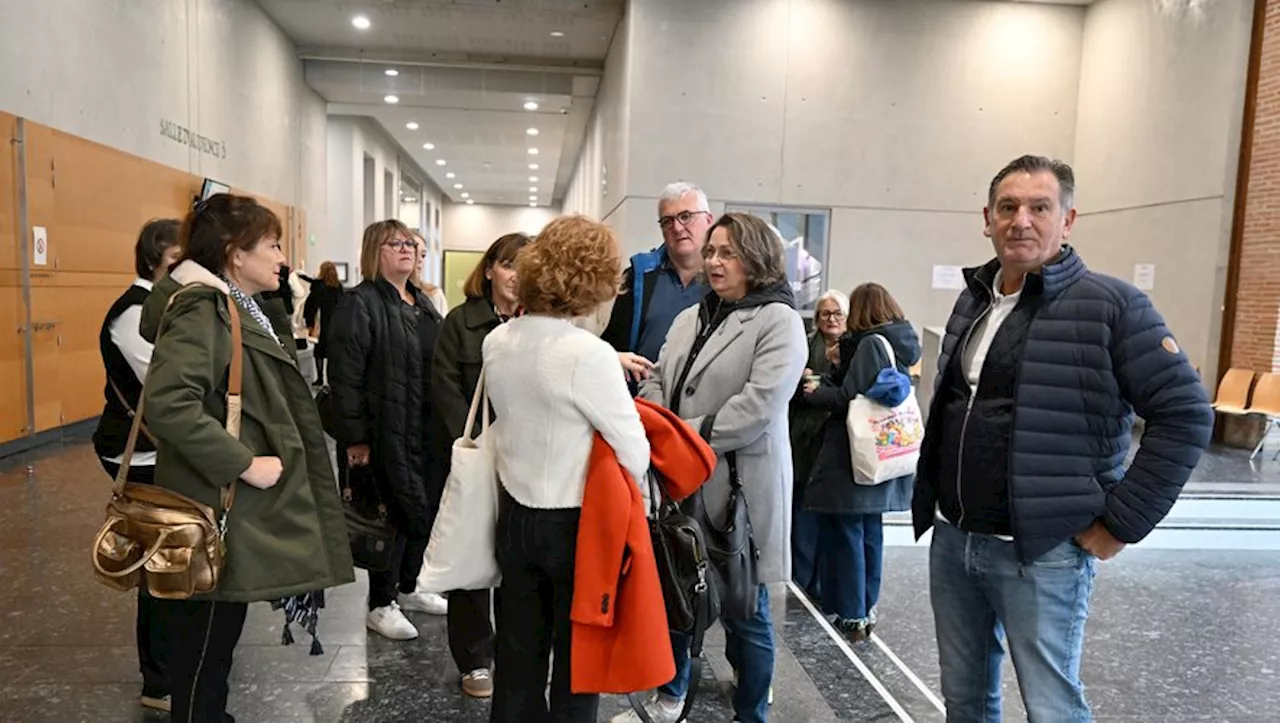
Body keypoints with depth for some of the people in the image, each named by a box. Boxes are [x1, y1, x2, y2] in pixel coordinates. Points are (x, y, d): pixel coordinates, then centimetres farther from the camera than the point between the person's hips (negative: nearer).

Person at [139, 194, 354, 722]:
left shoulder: (243, 311, 14)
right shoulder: (201, 309, -16)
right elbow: (167, 404, -30)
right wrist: (243, 464, -25)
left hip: (243, 509, 9)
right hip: (220, 511, -9)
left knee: (214, 652, 20)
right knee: (201, 655, 4)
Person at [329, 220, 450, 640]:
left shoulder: (423, 305, 17)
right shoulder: (360, 304, -9)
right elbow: (344, 376, -15)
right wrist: (355, 437, -19)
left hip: (426, 432, 8)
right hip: (386, 434, -7)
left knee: (427, 510, 13)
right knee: (396, 514, 0)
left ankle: (407, 588, 34)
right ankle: (381, 606, 19)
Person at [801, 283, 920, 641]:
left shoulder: (871, 343, -15)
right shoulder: (901, 346, 10)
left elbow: (849, 397, -18)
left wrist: (816, 393, -1)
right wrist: (834, 375, 12)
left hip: (853, 460, -9)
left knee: (845, 533, 1)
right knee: (870, 534, 16)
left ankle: (852, 615, 8)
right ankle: (867, 609, 25)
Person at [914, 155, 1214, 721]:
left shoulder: (1110, 306, -11)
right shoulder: (972, 301, 10)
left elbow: (1185, 415, -12)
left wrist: (1122, 523, -13)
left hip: (1041, 553, -6)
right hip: (951, 540, 6)